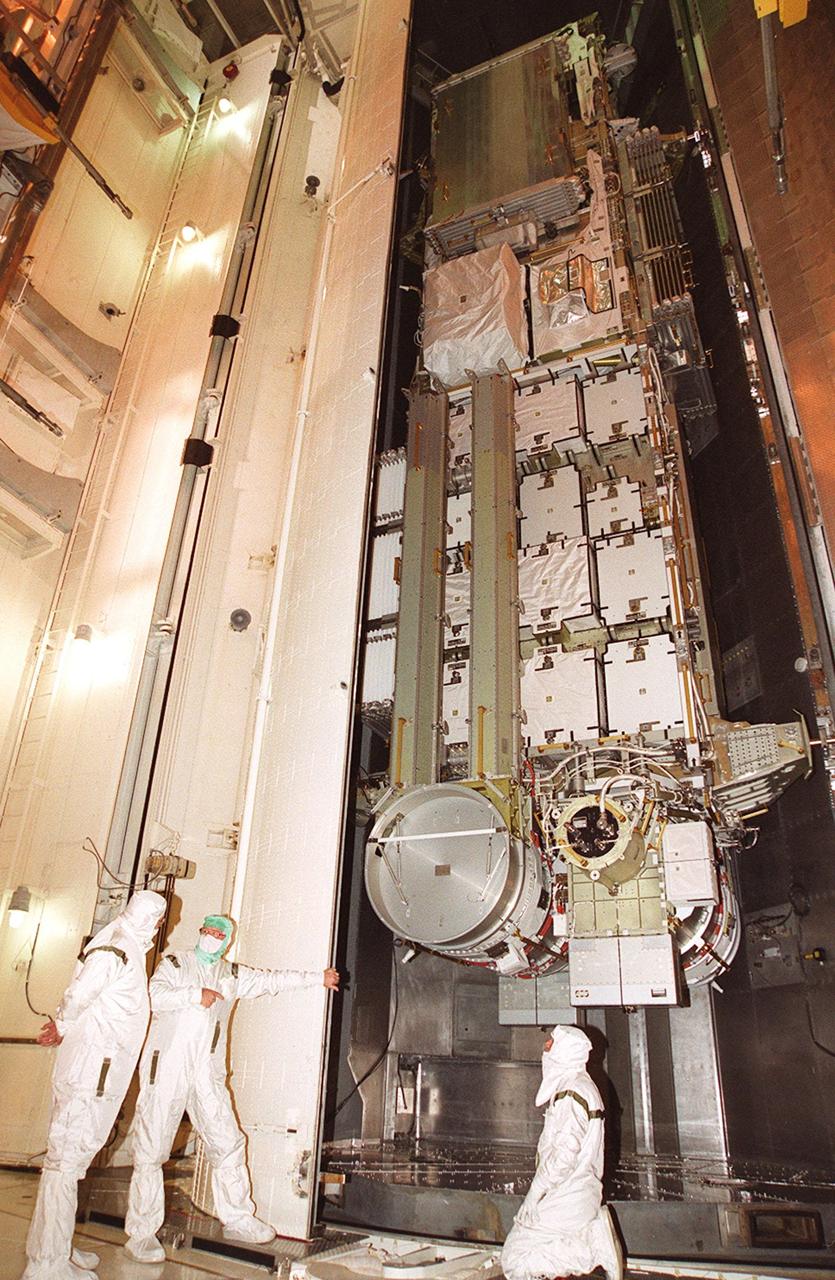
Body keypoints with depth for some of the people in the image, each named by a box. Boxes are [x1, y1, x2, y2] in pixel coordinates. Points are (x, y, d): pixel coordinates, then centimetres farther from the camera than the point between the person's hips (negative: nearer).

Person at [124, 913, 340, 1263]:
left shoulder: (232, 975, 16)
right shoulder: (175, 963, 4)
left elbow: (273, 979, 16)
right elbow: (155, 996, -12)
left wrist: (318, 977, 14)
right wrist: (196, 996, -14)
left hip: (207, 1075, 4)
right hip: (167, 1067, -4)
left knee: (227, 1142, 5)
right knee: (151, 1148, -2)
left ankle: (237, 1219, 18)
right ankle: (141, 1232, 11)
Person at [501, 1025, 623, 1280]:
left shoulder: (571, 1093, -22)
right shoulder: (582, 1085, 11)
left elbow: (564, 1153, -26)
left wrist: (534, 1194, -19)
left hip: (565, 1199, -10)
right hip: (582, 1193, 10)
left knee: (517, 1258, -2)